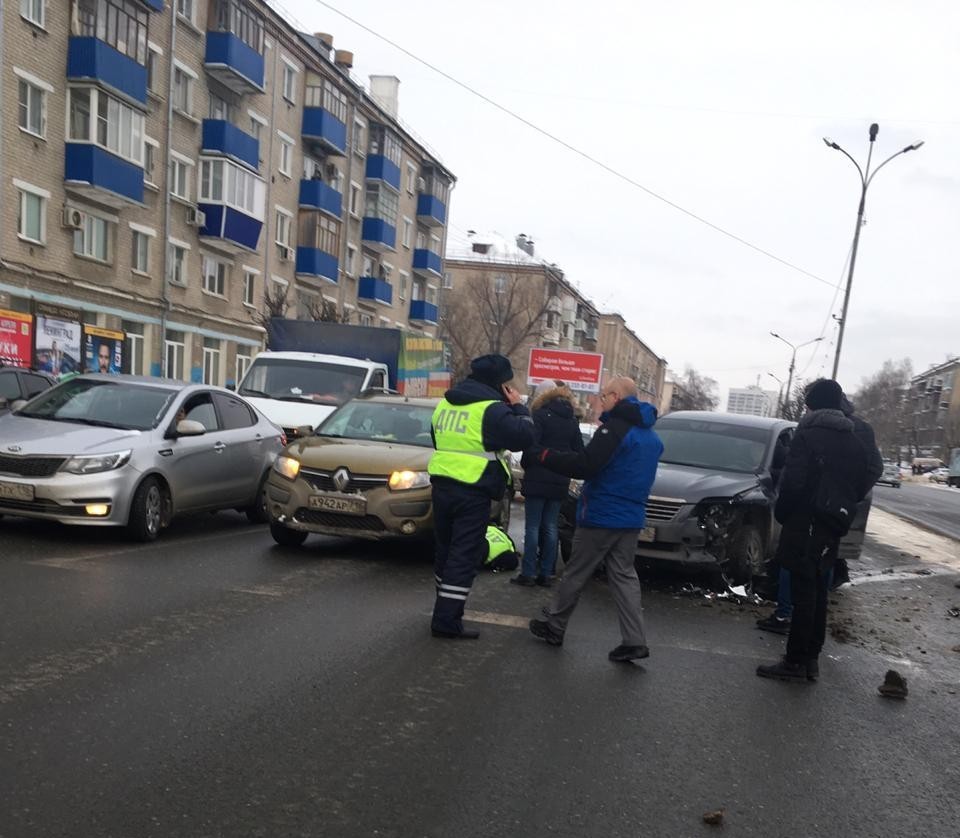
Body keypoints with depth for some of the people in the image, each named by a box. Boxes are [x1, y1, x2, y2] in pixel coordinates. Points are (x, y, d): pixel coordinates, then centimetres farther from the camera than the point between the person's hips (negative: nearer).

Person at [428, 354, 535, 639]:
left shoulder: (446, 403, 13)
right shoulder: (492, 408, -12)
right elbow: (523, 437, -13)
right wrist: (518, 407, 0)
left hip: (442, 485, 7)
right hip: (473, 492, -7)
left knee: (445, 550, 18)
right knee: (464, 556, -3)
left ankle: (446, 608, 29)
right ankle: (447, 620, -3)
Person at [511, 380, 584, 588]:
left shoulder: (541, 415, -9)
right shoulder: (572, 421, 12)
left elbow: (531, 446, -15)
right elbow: (579, 452, 13)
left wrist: (525, 465, 2)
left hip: (538, 479, -6)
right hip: (559, 482, 6)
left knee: (533, 527, -2)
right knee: (550, 528, 10)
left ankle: (528, 573, 0)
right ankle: (546, 574, 12)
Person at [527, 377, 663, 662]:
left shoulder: (616, 427, -16)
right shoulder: (651, 435, 14)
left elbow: (585, 465, -23)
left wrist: (546, 456, -16)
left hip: (602, 516, -8)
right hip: (631, 518, 8)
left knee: (576, 574, 5)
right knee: (624, 576, 9)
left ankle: (554, 627, 18)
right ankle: (635, 641, 2)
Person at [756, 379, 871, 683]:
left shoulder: (807, 435, -12)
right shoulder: (854, 442, 11)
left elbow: (793, 481, -19)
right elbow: (861, 488, 13)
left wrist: (781, 511, -5)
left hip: (806, 524, -7)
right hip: (833, 526, 7)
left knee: (803, 592, -5)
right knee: (817, 592, 13)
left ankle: (795, 662, -1)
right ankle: (811, 659, 19)